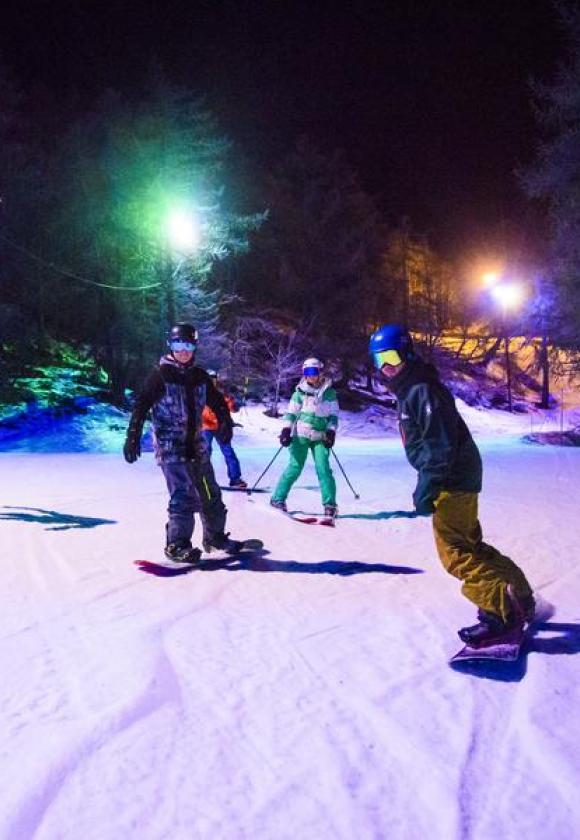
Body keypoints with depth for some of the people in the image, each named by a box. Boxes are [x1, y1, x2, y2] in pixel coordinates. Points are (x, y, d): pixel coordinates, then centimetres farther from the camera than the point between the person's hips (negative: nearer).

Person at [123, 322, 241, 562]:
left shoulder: (199, 376, 9)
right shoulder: (161, 374, -7)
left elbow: (216, 401, 18)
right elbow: (141, 405, -10)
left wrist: (225, 422, 2)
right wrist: (133, 436, -17)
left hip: (196, 444, 6)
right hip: (170, 445, -6)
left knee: (210, 493, 12)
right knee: (184, 496, -14)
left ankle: (215, 536, 29)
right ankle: (176, 545, -1)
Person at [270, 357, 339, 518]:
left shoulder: (329, 392, 7)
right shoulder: (300, 391, 5)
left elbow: (334, 414, 8)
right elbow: (291, 412, 6)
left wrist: (331, 431, -3)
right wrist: (286, 429, -5)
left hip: (320, 437, 1)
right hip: (301, 435, -1)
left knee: (323, 468, -9)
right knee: (295, 467, -2)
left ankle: (330, 504, -4)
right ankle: (278, 498, 10)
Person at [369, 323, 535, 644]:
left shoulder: (423, 390, -17)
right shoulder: (406, 389, 15)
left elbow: (441, 444, -24)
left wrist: (426, 488, -25)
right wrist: (427, 484, 23)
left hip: (454, 479, -11)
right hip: (452, 479, 11)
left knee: (454, 552, -9)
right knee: (468, 543, 17)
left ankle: (502, 608, -7)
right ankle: (519, 596, 27)